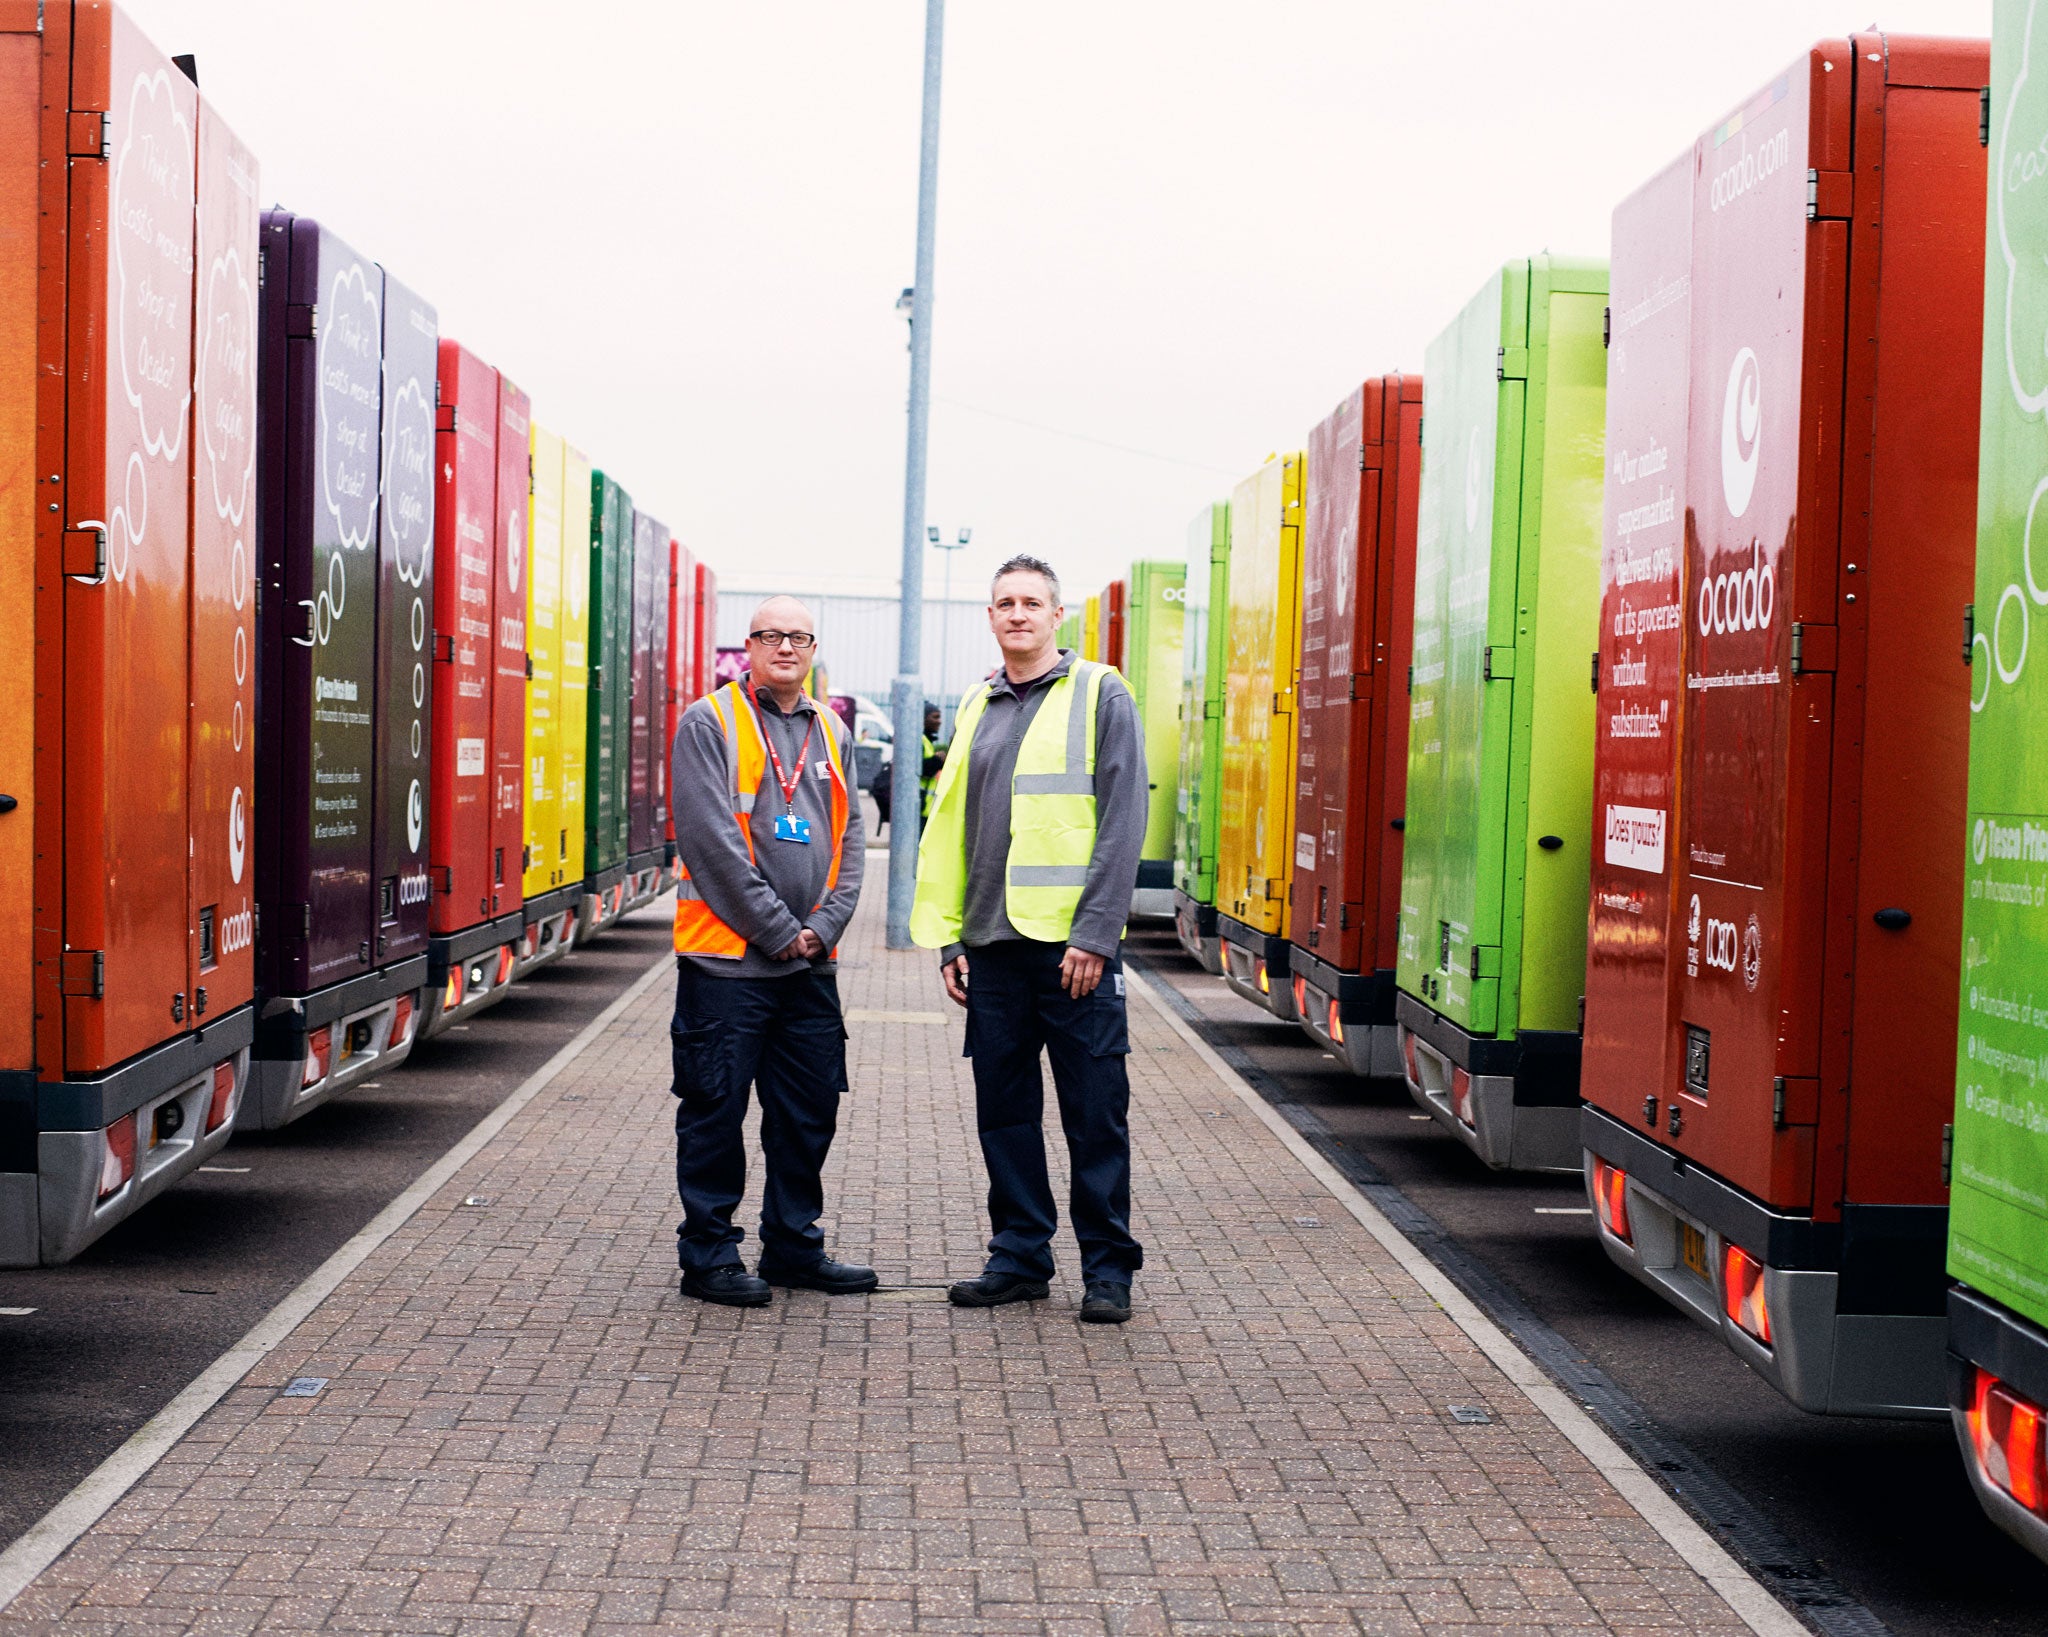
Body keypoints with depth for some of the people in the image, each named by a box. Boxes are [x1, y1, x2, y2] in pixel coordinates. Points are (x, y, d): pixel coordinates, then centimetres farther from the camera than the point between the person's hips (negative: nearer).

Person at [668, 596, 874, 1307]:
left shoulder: (831, 733, 15)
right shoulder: (709, 723, -4)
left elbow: (848, 839, 13)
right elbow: (713, 840, -12)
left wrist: (825, 926, -3)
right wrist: (777, 928, -13)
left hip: (810, 961, 6)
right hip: (726, 956, -6)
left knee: (809, 1111, 11)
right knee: (715, 1111, 0)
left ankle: (795, 1247, 23)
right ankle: (708, 1255, 10)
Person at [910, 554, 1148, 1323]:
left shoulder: (1099, 694, 0)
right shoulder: (975, 708, 15)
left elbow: (1123, 820, -6)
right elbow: (948, 828, 17)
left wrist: (1094, 934, -13)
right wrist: (948, 937, 10)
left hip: (1076, 942, -5)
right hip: (993, 943, 5)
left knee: (1095, 1109, -1)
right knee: (1004, 1108, 9)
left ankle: (1107, 1267, 8)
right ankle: (1019, 1256, 19)